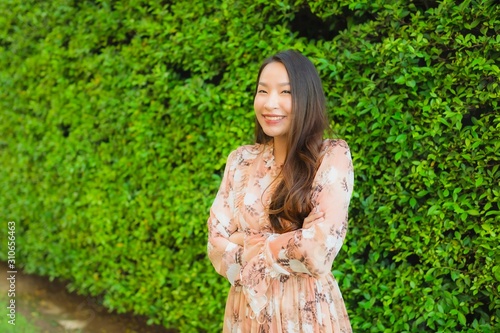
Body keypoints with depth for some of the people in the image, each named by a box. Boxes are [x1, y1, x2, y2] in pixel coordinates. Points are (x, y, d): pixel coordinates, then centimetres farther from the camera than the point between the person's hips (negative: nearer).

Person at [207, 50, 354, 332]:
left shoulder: (332, 156, -10)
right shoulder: (241, 160, 1)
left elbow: (319, 248, -19)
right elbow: (218, 246, -4)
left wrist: (246, 243, -9)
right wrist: (287, 250, -14)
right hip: (246, 308, 4)